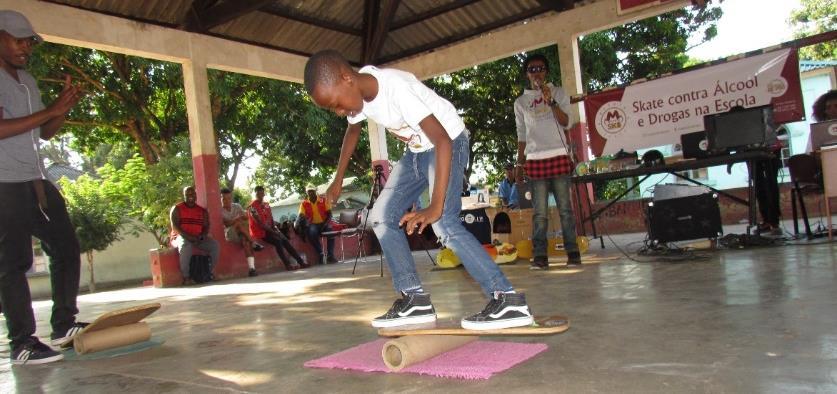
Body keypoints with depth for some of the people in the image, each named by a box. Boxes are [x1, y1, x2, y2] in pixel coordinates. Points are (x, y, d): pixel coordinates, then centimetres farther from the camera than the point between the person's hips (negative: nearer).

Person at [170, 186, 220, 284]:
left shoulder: (203, 211, 13)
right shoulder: (176, 208, 3)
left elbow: (206, 227, 7)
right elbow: (174, 226, -9)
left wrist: (201, 236, -16)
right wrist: (187, 236, -23)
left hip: (198, 238, 4)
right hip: (181, 237, -4)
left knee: (214, 244, -21)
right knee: (185, 246, -39)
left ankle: (211, 272, -14)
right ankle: (185, 276, -35)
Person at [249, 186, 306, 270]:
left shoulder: (266, 204, 13)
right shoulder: (252, 206, -12)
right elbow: (259, 223, -17)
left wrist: (275, 229, -6)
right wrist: (272, 231, -19)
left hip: (270, 229, 7)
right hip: (260, 232, -7)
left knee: (285, 240, -11)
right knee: (278, 241, -28)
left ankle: (300, 261, -13)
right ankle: (287, 264, -28)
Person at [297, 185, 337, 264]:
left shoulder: (324, 200, 3)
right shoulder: (304, 203, 4)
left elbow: (329, 214, 3)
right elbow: (301, 216, -5)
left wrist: (326, 223, -14)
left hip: (324, 223, 0)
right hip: (313, 224, 0)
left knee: (330, 230, -33)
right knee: (311, 233, -34)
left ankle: (330, 255, -30)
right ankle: (321, 254, -25)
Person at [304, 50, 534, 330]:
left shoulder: (396, 88, -33)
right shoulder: (355, 92, -9)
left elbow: (443, 140, -39)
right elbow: (353, 131, 14)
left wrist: (435, 206, -46)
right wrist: (338, 179, 13)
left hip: (448, 142, -8)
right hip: (416, 151, 8)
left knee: (443, 222, -26)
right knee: (381, 218, 3)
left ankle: (509, 301, -21)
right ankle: (415, 299, 5)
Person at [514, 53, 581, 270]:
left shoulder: (558, 92, 10)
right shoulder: (521, 102, 15)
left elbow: (565, 122, -3)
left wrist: (550, 100, -15)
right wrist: (519, 164, 9)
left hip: (558, 156, -1)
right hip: (535, 159, 1)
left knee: (565, 208, -2)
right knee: (539, 211, -3)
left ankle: (572, 252, 2)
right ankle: (540, 256, -3)